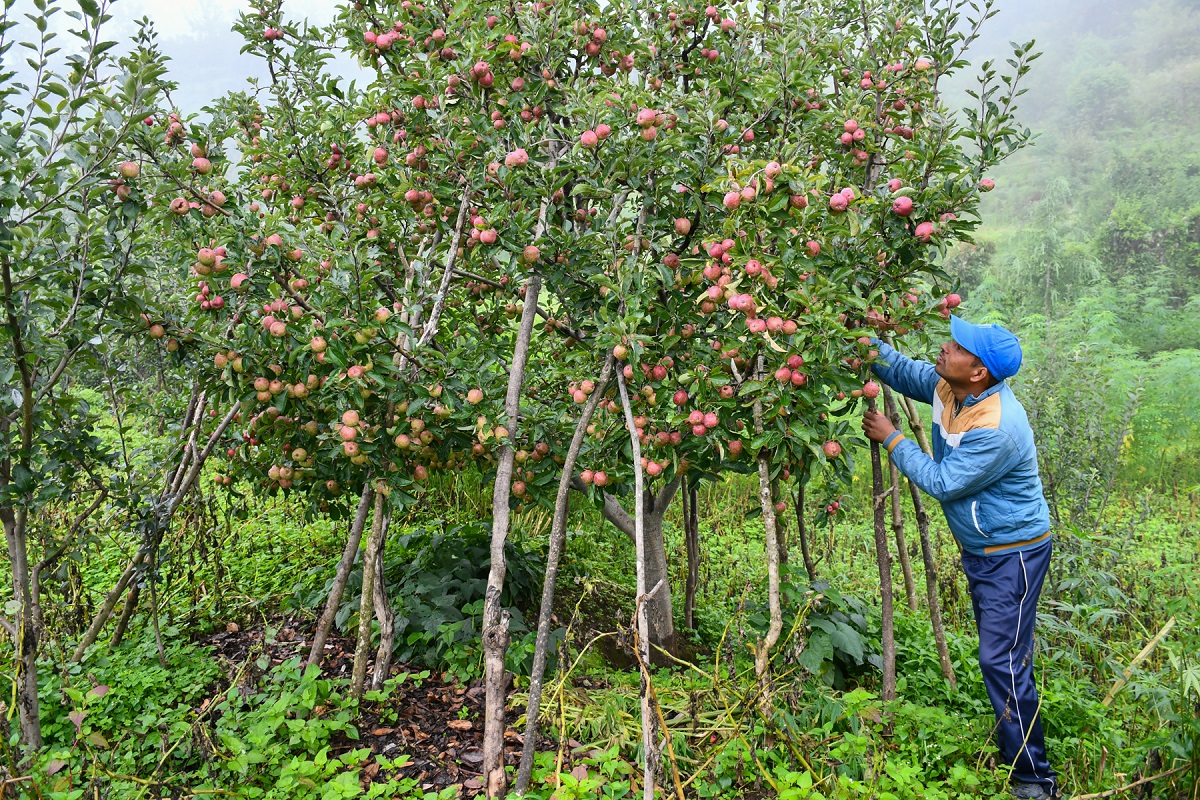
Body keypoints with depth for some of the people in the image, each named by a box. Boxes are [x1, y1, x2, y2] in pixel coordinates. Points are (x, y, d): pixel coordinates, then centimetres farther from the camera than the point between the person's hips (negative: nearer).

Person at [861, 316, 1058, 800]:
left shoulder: (997, 428, -32)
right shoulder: (947, 387, -7)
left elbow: (942, 483, -24)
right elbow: (904, 373, 10)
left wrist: (892, 439, -17)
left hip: (1013, 554, -9)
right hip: (980, 548, 9)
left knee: (1003, 661, -7)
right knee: (998, 654, 19)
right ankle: (1011, 749, 35)